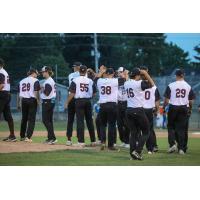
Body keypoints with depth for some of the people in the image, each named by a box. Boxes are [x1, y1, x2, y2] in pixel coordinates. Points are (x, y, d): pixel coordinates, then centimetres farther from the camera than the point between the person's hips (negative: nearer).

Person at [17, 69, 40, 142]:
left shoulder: (22, 81, 12)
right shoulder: (35, 81, -4)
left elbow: (19, 94, 12)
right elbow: (36, 92, -15)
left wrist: (18, 103, 16)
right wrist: (38, 100, -10)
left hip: (23, 100, 5)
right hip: (32, 100, -5)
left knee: (24, 118, 15)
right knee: (31, 119, -3)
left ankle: (22, 136, 20)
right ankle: (28, 137, -11)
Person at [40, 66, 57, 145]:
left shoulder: (48, 81, -15)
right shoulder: (50, 80, 17)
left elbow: (46, 93, -21)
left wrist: (42, 89, -6)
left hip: (47, 102, -10)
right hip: (51, 102, 10)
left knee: (45, 120, -9)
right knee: (49, 120, 13)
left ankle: (53, 138, -15)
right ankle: (50, 138, 16)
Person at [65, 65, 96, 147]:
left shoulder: (75, 80, -6)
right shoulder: (90, 81, 3)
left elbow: (72, 93, -9)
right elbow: (94, 93, 5)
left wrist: (67, 102, 0)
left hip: (79, 101, -3)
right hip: (88, 101, 3)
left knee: (80, 121, -2)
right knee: (89, 121, 10)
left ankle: (81, 141, -7)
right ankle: (93, 141, 13)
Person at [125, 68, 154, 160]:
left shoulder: (126, 84, 8)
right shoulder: (139, 83, -12)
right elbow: (152, 84, -6)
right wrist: (145, 74, 1)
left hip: (129, 110, 7)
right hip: (138, 110, -6)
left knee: (133, 132, 12)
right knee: (145, 132, 5)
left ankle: (133, 153, 6)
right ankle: (137, 151, -9)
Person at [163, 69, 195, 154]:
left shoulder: (171, 85, -7)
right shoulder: (188, 86, 1)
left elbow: (166, 100, -7)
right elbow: (191, 101, 5)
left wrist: (163, 107, 7)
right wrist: (190, 109, 21)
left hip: (173, 108, -2)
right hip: (184, 108, 2)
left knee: (171, 126, 12)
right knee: (181, 128, 7)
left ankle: (172, 144, -5)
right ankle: (181, 148, 4)